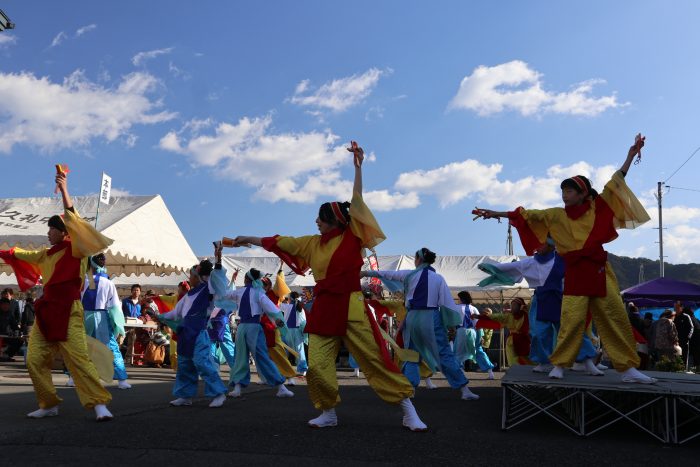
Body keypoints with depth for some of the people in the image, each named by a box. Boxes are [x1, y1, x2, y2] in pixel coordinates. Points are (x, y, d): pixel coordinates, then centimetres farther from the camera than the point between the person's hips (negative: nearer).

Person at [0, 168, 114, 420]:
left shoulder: (74, 250, -3)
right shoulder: (47, 254, 18)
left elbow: (75, 223, -18)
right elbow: (22, 254, 37)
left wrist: (64, 191, -23)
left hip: (68, 311, -8)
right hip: (46, 310, 8)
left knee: (78, 358, -17)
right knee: (35, 360, 5)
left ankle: (99, 404, -18)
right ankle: (49, 405, 17)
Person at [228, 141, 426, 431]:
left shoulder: (351, 237, -3)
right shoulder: (313, 243, 11)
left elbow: (357, 202, -10)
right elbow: (280, 242, 21)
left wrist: (358, 166, -16)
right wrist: (250, 240, 28)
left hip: (350, 307, -5)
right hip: (323, 309, 5)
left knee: (374, 359, -5)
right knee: (317, 366, 1)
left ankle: (409, 412, 2)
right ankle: (328, 413, 21)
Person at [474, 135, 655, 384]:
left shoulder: (596, 208, 9)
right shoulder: (556, 215, 8)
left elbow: (614, 185, 7)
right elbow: (528, 215, 5)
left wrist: (630, 155, 2)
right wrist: (498, 214, 1)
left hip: (600, 270, 1)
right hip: (575, 273, -1)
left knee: (615, 317, 1)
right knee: (572, 319, -9)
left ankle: (628, 368, 7)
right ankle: (559, 365, 0)